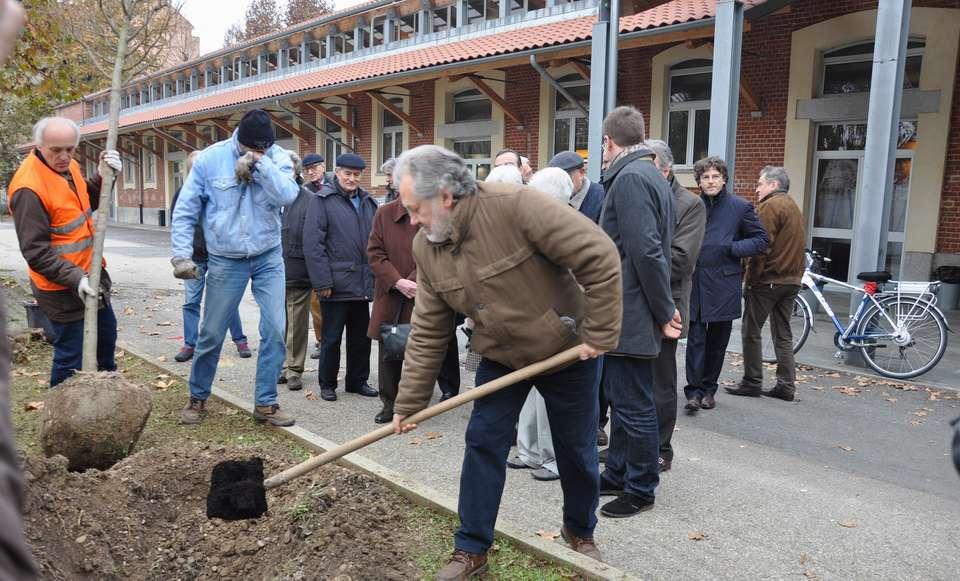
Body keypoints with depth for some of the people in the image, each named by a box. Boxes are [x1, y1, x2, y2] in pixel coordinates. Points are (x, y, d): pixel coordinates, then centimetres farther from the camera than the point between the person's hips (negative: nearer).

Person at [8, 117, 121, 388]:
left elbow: (86, 202, 16)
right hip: (63, 288, -9)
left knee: (106, 333, 25)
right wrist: (74, 278, -30)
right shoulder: (28, 188, -23)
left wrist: (102, 177, -3)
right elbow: (35, 250, -23)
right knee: (71, 356, -2)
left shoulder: (68, 166, 2)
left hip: (91, 274, 9)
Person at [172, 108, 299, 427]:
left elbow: (287, 195, -23)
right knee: (212, 333, 6)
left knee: (275, 329, -3)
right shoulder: (209, 159, -8)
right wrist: (181, 255, -11)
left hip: (269, 257, 1)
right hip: (226, 260, -1)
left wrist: (259, 162, -28)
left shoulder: (278, 157, -5)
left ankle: (265, 403, 11)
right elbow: (185, 211, -4)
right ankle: (197, 397, 28)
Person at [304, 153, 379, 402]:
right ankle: (327, 384, 19)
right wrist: (323, 281, -16)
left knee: (361, 336, 14)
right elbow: (312, 243, -12)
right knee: (332, 337, 5)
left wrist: (376, 275, 9)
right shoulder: (322, 201, -6)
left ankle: (358, 380, 27)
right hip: (336, 284, -6)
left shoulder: (368, 202, 12)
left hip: (363, 285, 6)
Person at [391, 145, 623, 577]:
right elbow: (427, 334, -2)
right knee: (483, 444, 1)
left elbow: (600, 257, -28)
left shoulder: (516, 205, -29)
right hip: (501, 357, 4)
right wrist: (409, 403, -2)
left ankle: (580, 531, 38)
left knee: (576, 449, 12)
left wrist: (599, 334, -23)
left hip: (566, 350, -4)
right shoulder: (426, 247, -8)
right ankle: (472, 549, 19)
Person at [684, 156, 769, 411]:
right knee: (695, 339, -3)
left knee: (717, 342, 10)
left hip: (723, 286, 0)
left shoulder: (740, 207, 0)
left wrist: (732, 248, -11)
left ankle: (708, 388, 23)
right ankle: (694, 390, 2)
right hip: (694, 283, 1)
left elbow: (761, 240, 3)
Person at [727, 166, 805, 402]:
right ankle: (786, 385, 12)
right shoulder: (794, 207, 18)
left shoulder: (770, 206, -11)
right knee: (783, 334, 11)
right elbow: (796, 246, 18)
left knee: (751, 331, 1)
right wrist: (795, 274, 18)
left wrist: (751, 278, -15)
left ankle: (752, 382, 4)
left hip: (767, 279, -8)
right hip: (791, 280, 9)